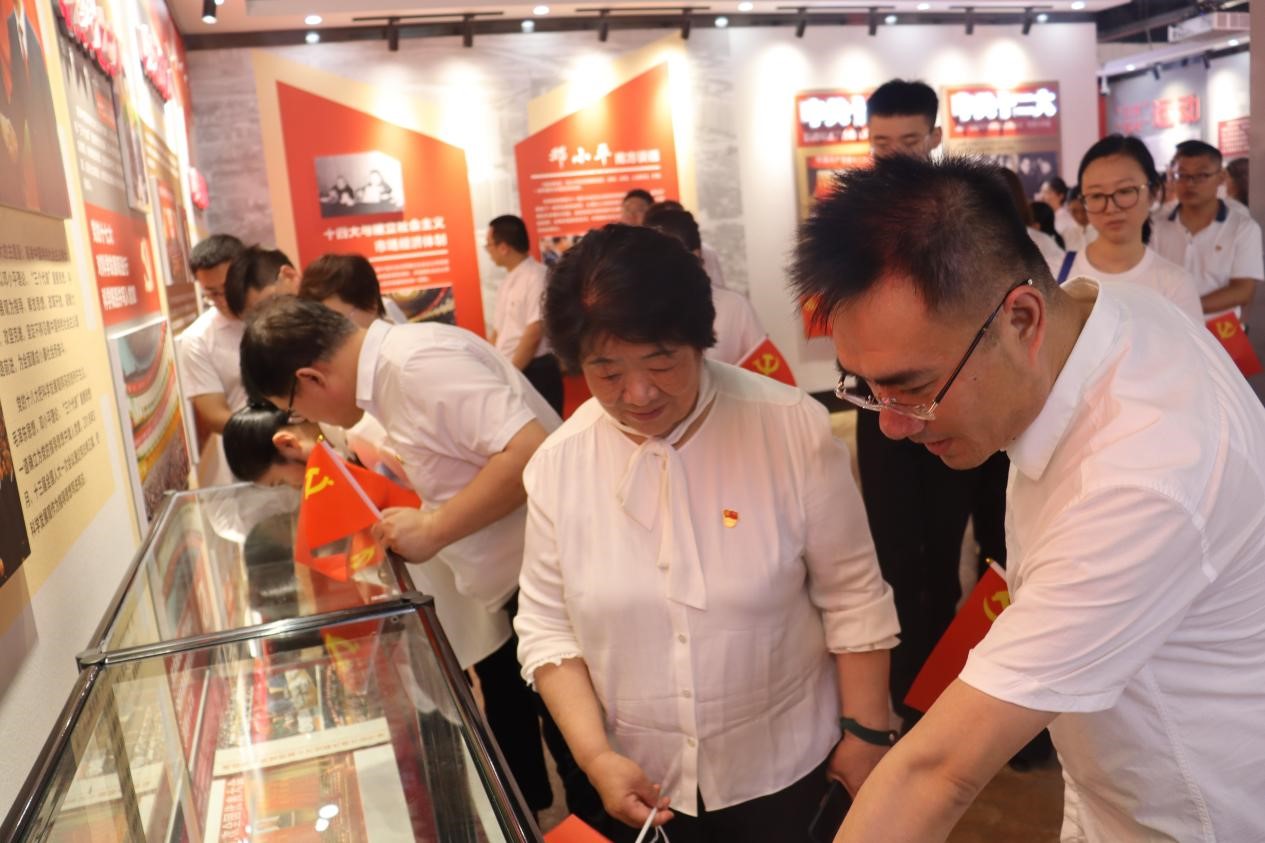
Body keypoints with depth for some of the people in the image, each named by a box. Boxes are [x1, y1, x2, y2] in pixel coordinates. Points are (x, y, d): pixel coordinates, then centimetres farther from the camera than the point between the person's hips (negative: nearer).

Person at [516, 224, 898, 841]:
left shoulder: (793, 427, -15)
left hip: (784, 767, -1)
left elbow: (852, 597, -6)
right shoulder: (557, 463, -9)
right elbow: (545, 623, -1)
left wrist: (867, 732, -2)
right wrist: (595, 756, -9)